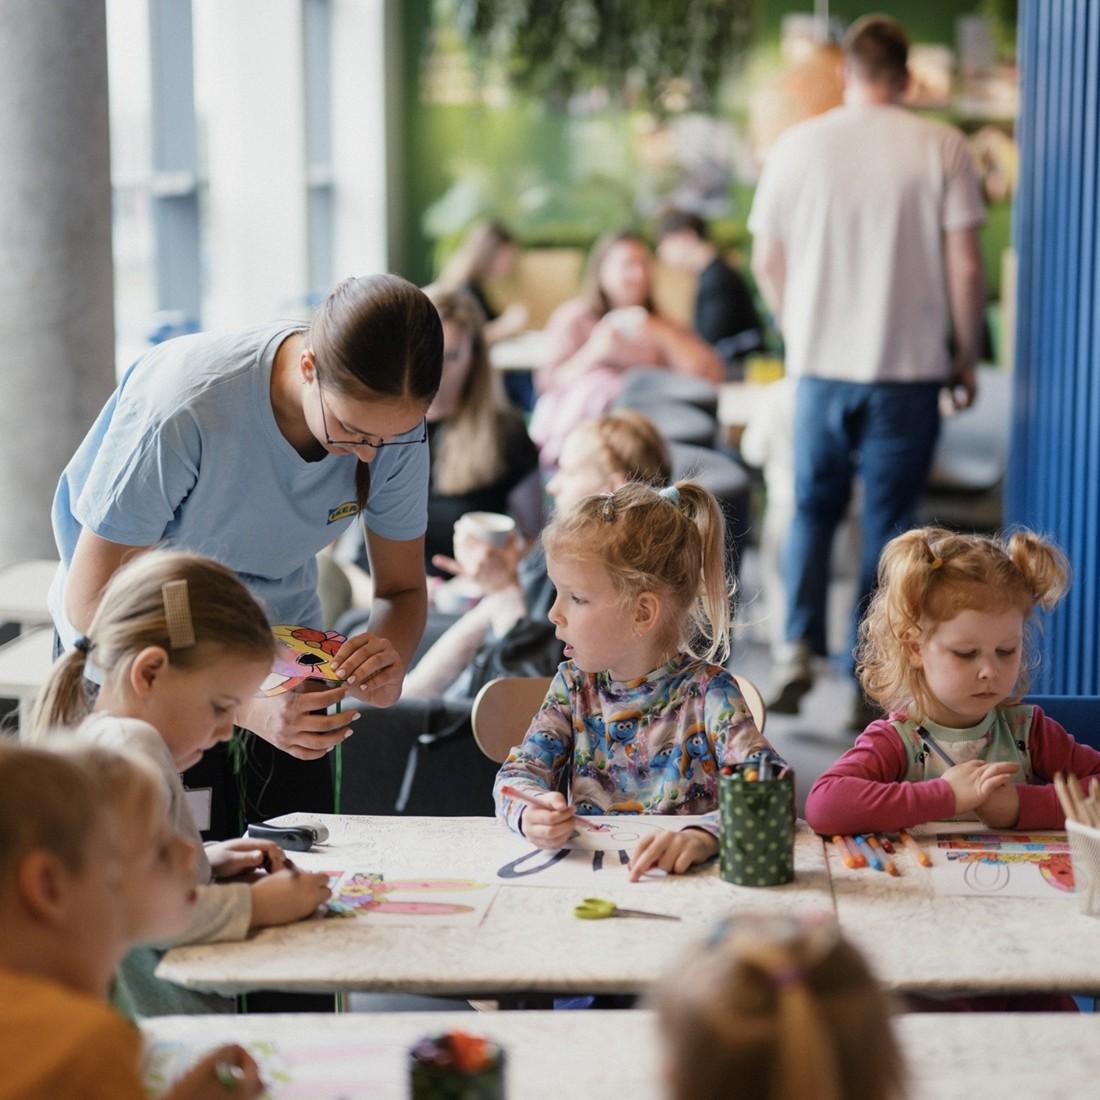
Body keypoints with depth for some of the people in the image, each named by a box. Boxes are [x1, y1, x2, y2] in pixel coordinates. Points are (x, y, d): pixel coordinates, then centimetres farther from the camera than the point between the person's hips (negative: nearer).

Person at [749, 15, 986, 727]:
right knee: (889, 522, 8)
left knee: (814, 508, 16)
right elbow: (964, 266, -7)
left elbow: (767, 261, 6)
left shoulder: (798, 146, 0)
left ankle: (800, 647, 1)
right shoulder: (941, 147, -5)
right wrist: (968, 356, 6)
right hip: (911, 367, -1)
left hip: (822, 364, 1)